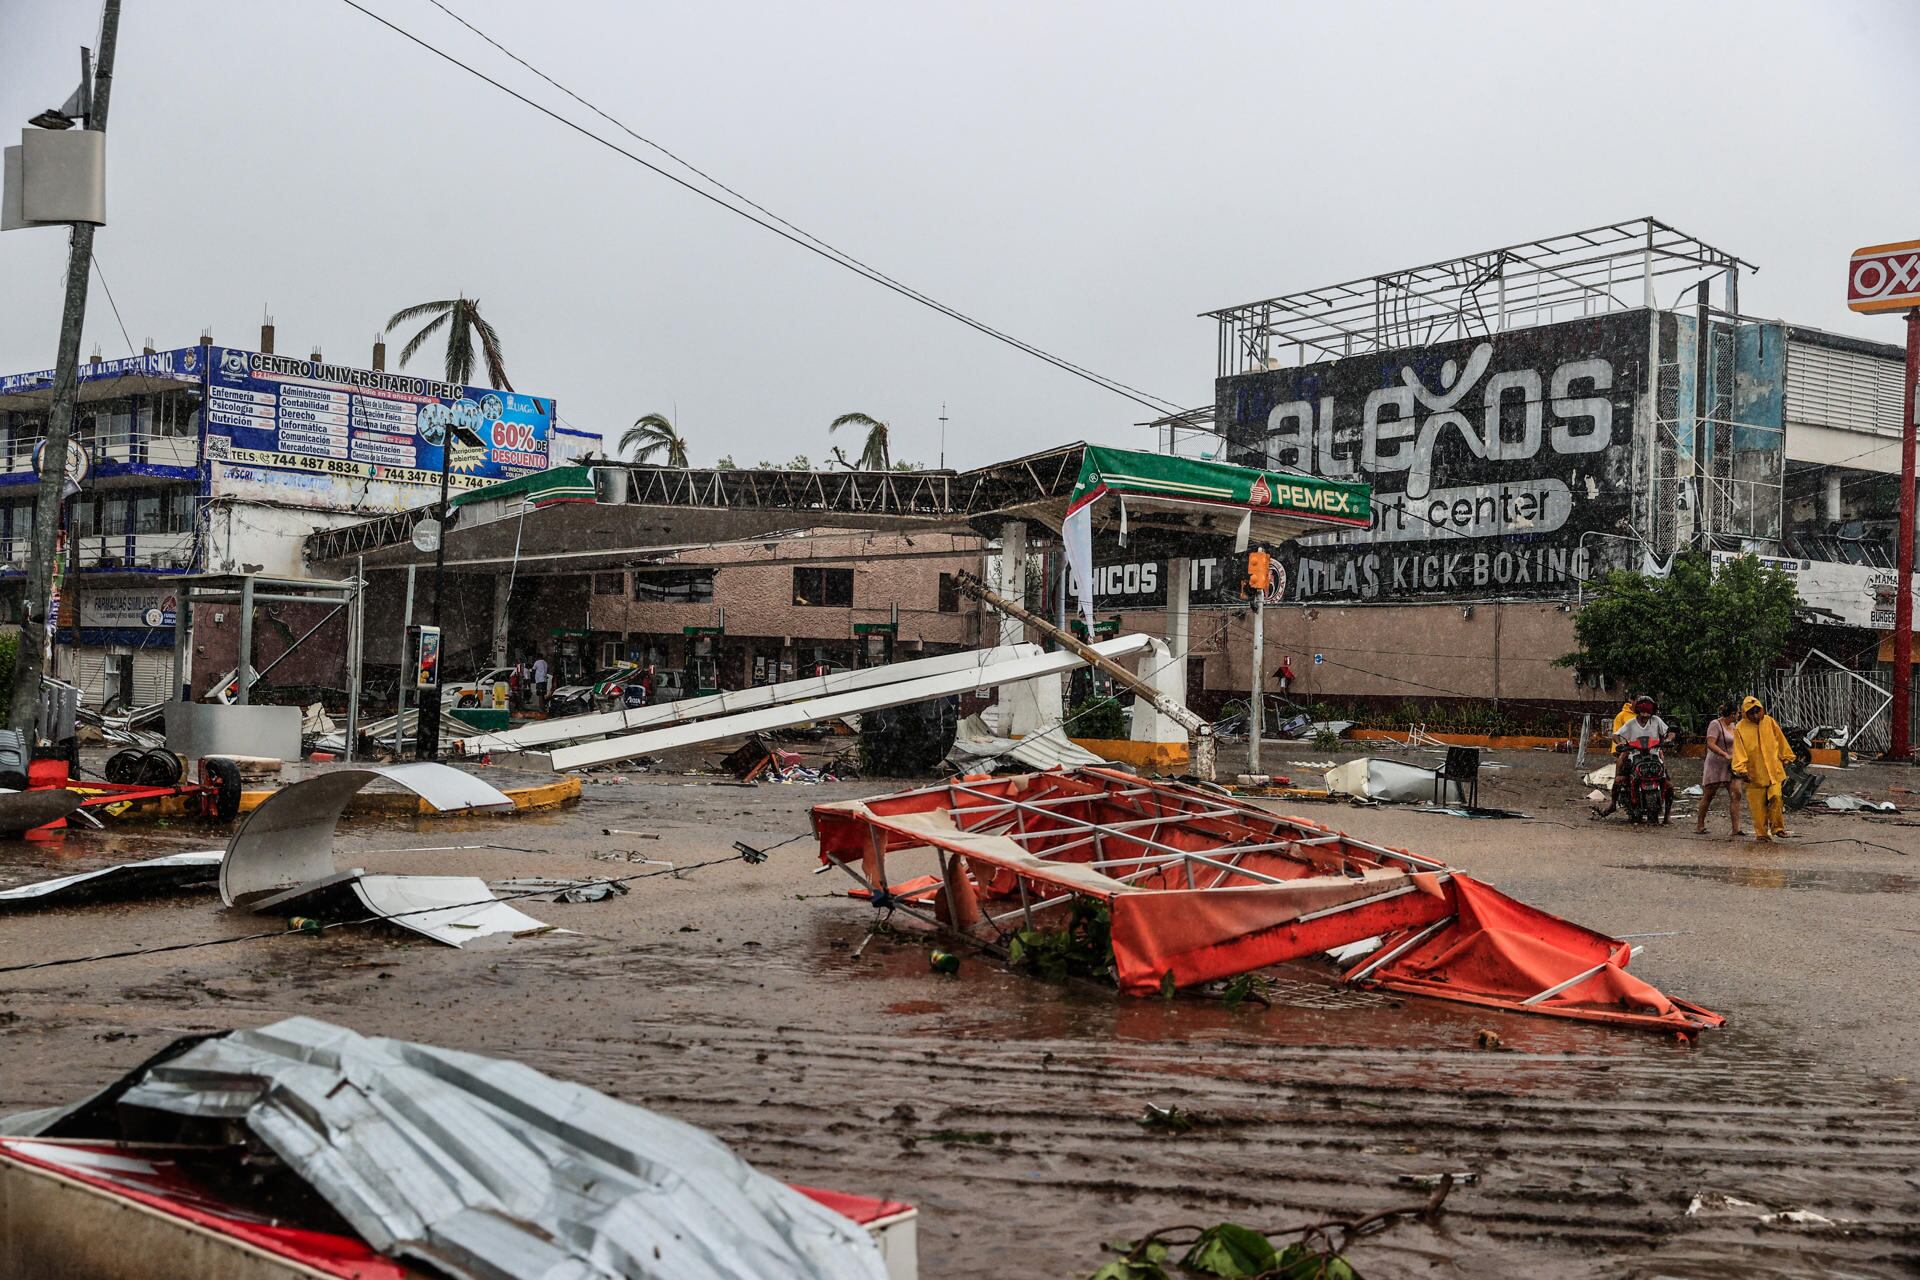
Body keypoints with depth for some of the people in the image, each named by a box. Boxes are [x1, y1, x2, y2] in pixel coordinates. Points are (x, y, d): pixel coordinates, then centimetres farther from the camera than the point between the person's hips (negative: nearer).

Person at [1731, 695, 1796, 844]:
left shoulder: (1770, 722, 2)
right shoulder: (1740, 728, -5)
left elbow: (1781, 741, 14)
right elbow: (1739, 752, -7)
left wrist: (1787, 758, 19)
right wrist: (1741, 770, -16)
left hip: (1775, 770, 1)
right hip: (1754, 774, -1)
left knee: (1777, 798, -11)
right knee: (1758, 806, 2)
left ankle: (1778, 828, 7)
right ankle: (1761, 834, 14)